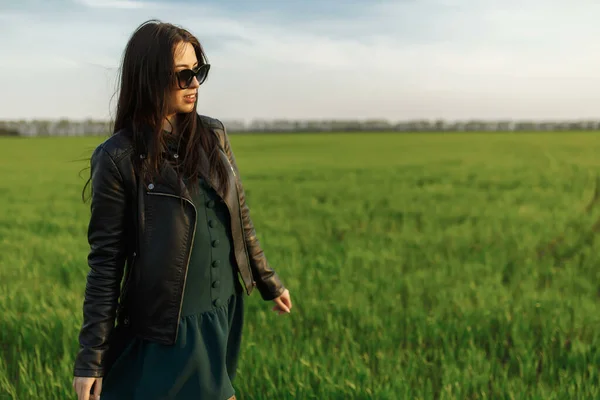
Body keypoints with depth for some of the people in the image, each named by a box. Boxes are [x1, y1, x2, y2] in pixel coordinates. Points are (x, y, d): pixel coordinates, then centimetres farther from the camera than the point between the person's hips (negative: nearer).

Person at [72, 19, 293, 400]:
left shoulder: (214, 135, 1)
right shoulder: (119, 158, -14)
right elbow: (106, 262, -12)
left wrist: (268, 282, 18)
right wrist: (92, 358, -11)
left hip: (225, 312, 5)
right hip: (165, 327, -5)